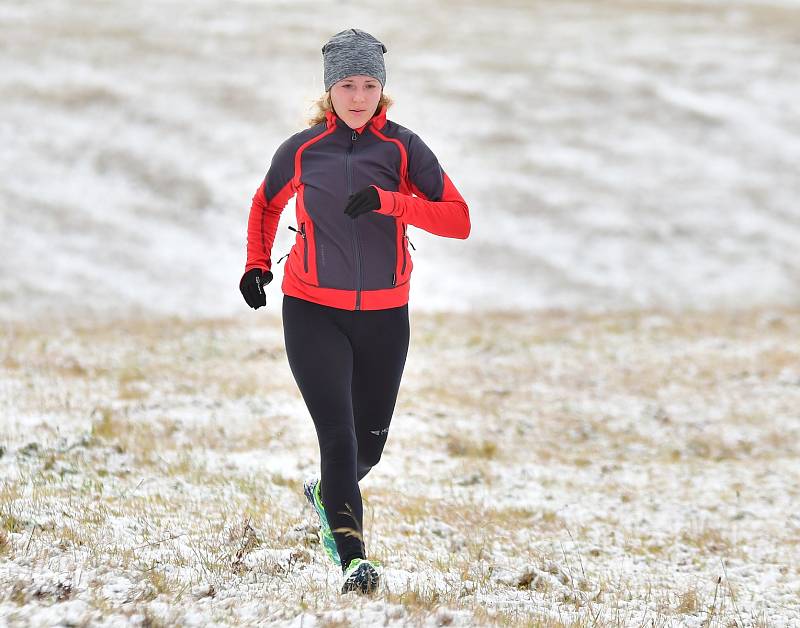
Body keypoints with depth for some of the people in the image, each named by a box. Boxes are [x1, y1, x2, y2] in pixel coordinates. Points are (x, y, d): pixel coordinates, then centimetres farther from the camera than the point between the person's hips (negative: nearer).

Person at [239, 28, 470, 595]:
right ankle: (354, 559, -17)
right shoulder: (301, 150, 1)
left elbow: (459, 220, -12)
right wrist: (257, 263, 8)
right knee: (338, 434, -17)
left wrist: (388, 202, -23)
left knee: (369, 442, 13)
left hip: (384, 315, 1)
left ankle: (327, 494, 46)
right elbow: (266, 206, 22)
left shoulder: (403, 149, -2)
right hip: (313, 313, -1)